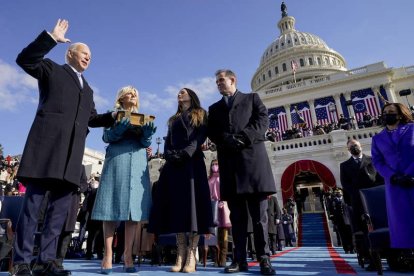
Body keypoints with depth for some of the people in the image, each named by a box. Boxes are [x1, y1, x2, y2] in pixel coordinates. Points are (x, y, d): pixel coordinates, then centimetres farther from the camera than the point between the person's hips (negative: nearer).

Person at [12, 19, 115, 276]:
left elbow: (92, 118, 25)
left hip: (72, 151, 6)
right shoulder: (52, 69, 16)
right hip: (47, 143, -5)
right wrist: (52, 38, -6)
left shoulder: (88, 89, 29)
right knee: (33, 203, -4)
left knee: (61, 207, 2)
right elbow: (25, 59, -1)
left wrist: (113, 117, 11)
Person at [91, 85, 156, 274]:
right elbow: (107, 137, 1)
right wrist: (121, 127, -17)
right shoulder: (114, 114, 13)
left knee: (134, 207, -3)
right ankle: (108, 255, 1)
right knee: (112, 207, -5)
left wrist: (148, 131, -13)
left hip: (138, 163, 3)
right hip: (116, 161, -2)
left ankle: (128, 255, 3)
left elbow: (146, 143, 8)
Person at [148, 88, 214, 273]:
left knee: (192, 203, -11)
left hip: (192, 162, -4)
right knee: (176, 205, -3)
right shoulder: (173, 120, 27)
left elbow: (200, 137, -2)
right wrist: (169, 155, -6)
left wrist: (185, 154, -17)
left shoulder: (200, 115, 14)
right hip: (174, 165, 5)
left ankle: (191, 256, -9)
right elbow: (168, 141, 16)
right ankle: (181, 255, -1)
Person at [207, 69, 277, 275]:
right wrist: (227, 140, -10)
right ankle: (239, 259, 8)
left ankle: (264, 258, 5)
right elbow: (212, 132, 11)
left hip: (253, 156, -2)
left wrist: (243, 138, -11)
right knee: (236, 214, 3)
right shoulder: (214, 108, 24)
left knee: (259, 213, -2)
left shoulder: (252, 98, 18)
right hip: (229, 161, 3)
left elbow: (263, 120, 2)